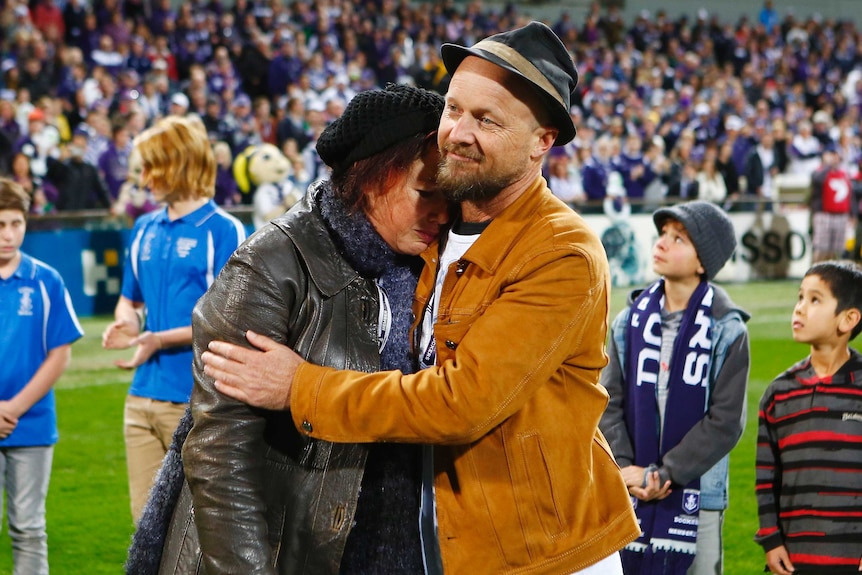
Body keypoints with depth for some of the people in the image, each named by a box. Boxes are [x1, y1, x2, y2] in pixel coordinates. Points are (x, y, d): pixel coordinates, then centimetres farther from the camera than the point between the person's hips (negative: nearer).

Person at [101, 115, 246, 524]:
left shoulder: (224, 231, -8)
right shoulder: (145, 229, 12)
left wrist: (161, 339, -20)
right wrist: (127, 322, 0)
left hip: (198, 401, -6)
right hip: (143, 395, 6)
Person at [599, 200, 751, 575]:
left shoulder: (726, 330, -5)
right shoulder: (630, 321, 6)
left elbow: (726, 421, -9)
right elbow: (610, 403, 4)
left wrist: (664, 474, -13)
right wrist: (625, 469, -10)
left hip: (697, 495, -3)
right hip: (628, 494, 3)